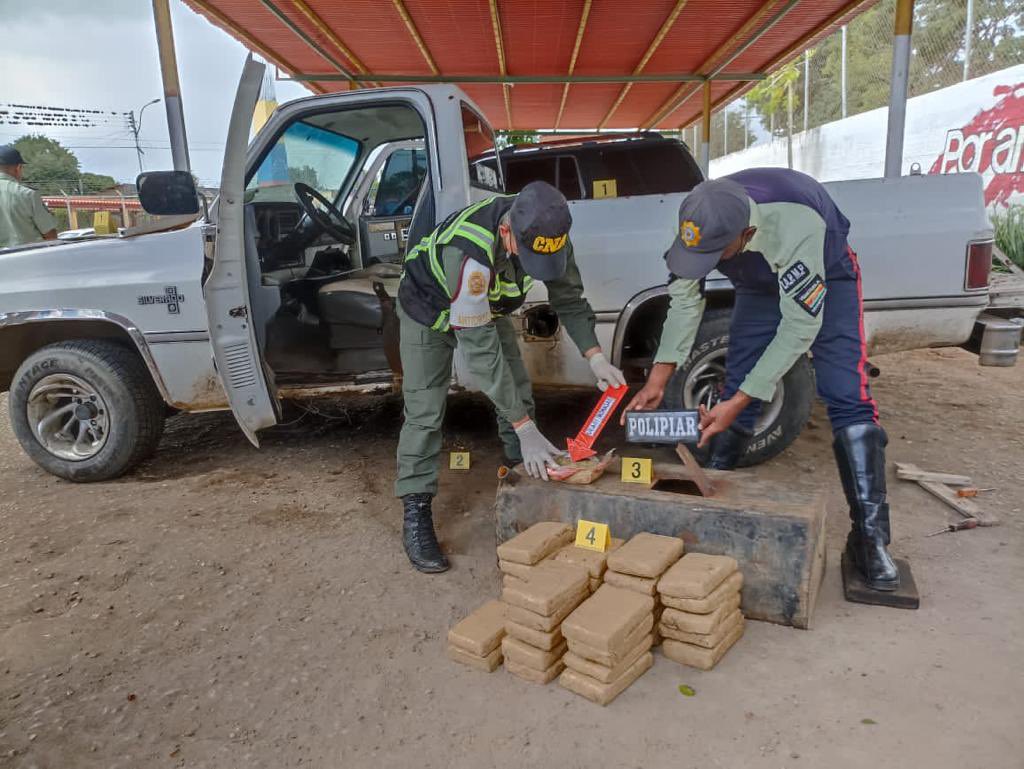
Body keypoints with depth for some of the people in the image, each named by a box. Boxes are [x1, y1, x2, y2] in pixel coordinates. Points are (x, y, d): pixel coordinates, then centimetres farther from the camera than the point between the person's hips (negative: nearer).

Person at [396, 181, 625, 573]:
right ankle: (415, 517, -2)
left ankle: (529, 482, 19)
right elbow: (480, 349, -43)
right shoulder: (469, 251, -45)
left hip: (486, 307, 6)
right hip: (430, 309, -5)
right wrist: (525, 428, -43)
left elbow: (569, 299, -10)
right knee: (424, 412, -12)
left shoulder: (545, 232, -26)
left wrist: (596, 357, -25)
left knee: (518, 395, 2)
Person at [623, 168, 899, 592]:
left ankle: (870, 536, -10)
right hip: (760, 284, 5)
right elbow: (685, 298, -16)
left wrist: (738, 402, -38)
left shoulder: (795, 227, -44)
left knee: (849, 401, -16)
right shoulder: (700, 223, -28)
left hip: (825, 279, -4)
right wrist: (657, 379, -22)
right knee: (735, 389, -1)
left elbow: (801, 325, -37)